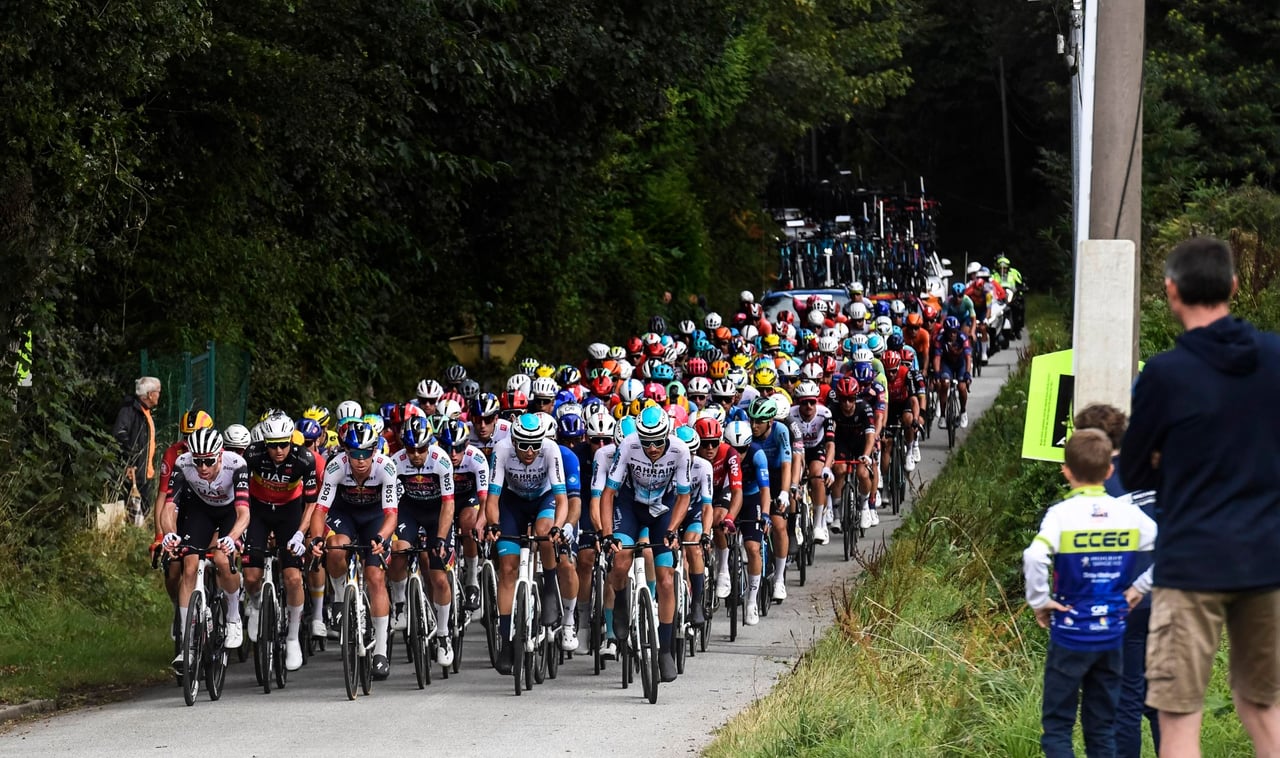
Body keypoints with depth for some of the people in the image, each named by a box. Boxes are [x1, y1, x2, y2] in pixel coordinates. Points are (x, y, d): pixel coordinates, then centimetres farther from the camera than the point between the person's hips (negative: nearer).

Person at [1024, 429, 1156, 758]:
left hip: (1070, 635, -4)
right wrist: (1139, 587, 5)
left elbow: (1035, 557, -29)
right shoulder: (1128, 514, -1)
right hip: (1112, 635, 4)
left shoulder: (1062, 514, -13)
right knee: (1102, 728, 12)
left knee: (1057, 725, 4)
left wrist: (1039, 601, -15)